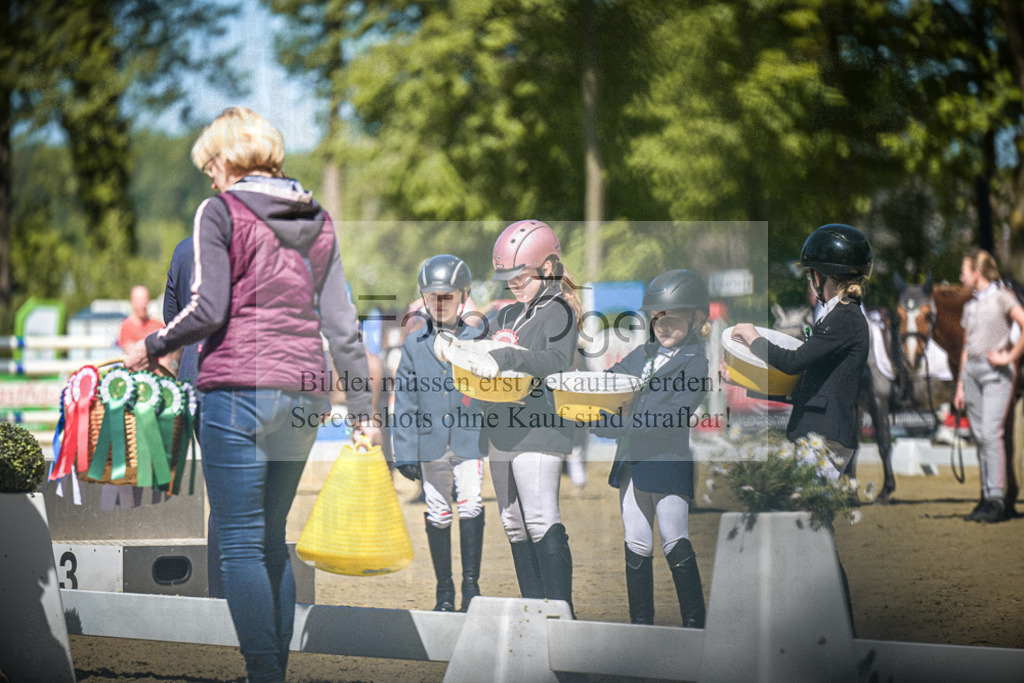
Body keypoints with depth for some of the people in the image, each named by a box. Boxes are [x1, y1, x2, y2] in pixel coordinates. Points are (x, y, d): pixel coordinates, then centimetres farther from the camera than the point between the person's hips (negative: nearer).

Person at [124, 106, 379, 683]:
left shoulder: (221, 212, -3)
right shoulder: (317, 221, 13)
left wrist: (152, 347, 4)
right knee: (273, 540, 15)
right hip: (303, 394, 6)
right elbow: (341, 322, 10)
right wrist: (362, 408, 12)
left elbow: (207, 310, -12)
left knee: (242, 544, -2)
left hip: (238, 389, -6)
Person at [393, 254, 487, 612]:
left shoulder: (478, 341, 4)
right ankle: (444, 589, 16)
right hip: (430, 443, 2)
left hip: (469, 439, -2)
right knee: (437, 515, 6)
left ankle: (471, 584, -8)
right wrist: (405, 452, 2)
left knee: (471, 505, -15)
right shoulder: (414, 345, 7)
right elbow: (405, 402, 7)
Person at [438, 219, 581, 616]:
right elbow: (483, 355, 26)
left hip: (539, 431, -9)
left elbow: (558, 359, -24)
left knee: (542, 522, -16)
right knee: (514, 526, 10)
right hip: (502, 432, 9)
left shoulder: (558, 312, -6)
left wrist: (502, 360, -36)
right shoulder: (507, 316, 20)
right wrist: (449, 347, 5)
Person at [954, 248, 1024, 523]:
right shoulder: (970, 306, 17)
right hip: (972, 371, 7)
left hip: (996, 372, -7)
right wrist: (960, 385, 17)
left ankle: (997, 500, -17)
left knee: (991, 433, -15)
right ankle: (987, 496, 9)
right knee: (979, 436, 5)